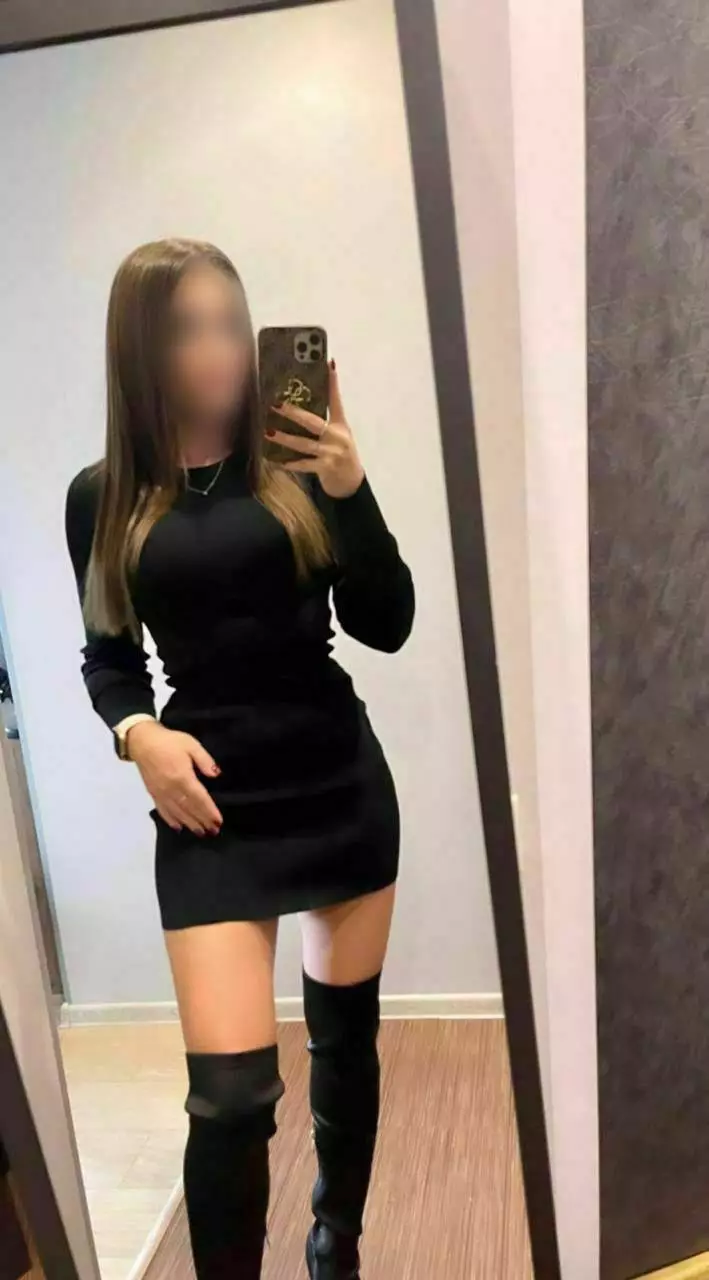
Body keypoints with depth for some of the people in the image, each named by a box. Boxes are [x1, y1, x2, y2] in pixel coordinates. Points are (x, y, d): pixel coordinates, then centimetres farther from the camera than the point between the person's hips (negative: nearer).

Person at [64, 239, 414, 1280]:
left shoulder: (297, 469, -2)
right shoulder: (104, 498, 0)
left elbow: (386, 627, -5)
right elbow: (108, 658, 10)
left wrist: (350, 490, -17)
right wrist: (137, 731, -10)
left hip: (343, 784, 2)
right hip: (214, 809, -1)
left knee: (347, 1036, 16)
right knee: (231, 1090, -6)